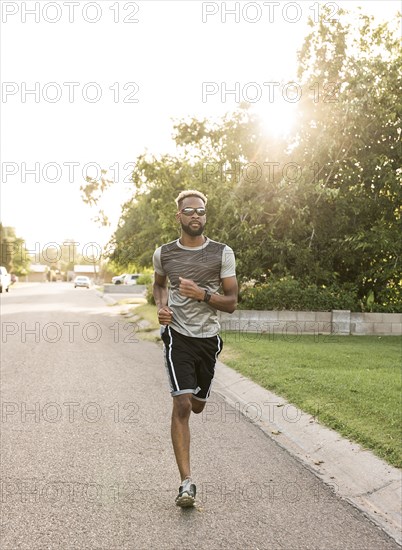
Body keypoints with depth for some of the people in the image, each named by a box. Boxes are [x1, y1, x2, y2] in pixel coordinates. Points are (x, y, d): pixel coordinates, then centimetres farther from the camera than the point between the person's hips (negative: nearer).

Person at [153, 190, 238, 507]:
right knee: (182, 406, -15)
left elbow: (231, 303, -3)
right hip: (178, 336, -1)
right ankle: (187, 482, -10)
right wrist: (162, 307, 2)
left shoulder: (222, 253, -4)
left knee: (198, 406, 16)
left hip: (208, 338, 2)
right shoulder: (164, 254, 0)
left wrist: (202, 294, -20)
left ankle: (191, 392, 56)